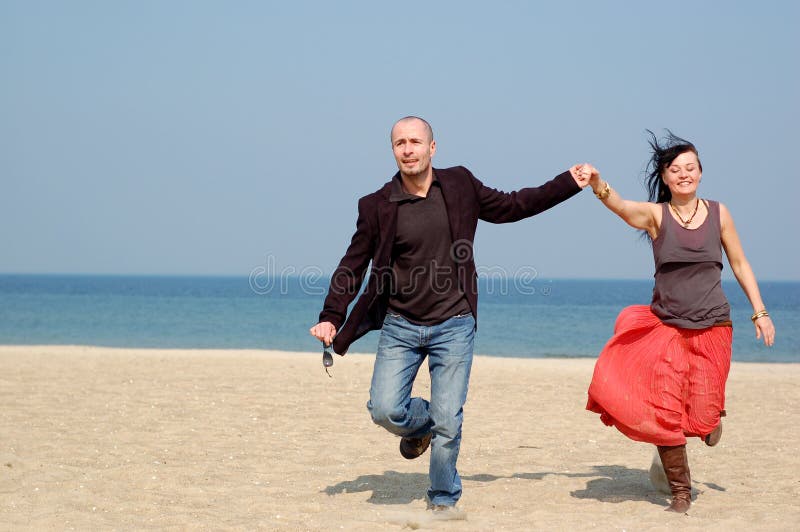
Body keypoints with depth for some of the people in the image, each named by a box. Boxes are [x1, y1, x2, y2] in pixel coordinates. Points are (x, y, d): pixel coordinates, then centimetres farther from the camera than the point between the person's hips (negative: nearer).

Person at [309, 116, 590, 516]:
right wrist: (331, 318, -5)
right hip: (400, 326, 0)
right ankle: (420, 425, 25)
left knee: (448, 423, -3)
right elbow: (353, 265, 4)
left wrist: (569, 183, 14)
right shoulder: (377, 206, -2)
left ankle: (444, 499, 19)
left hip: (453, 326, 0)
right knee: (385, 410, -11)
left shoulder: (459, 186, 2)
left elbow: (510, 206, 16)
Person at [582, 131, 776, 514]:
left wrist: (760, 312, 8)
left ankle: (710, 417, 37)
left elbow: (739, 264, 12)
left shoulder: (718, 213, 2)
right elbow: (621, 206, -25)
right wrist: (597, 184, -46)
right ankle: (680, 493, 12)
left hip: (712, 328, 1)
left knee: (701, 419, -3)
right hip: (666, 326, 0)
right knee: (664, 412, -8)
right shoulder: (656, 215, -4)